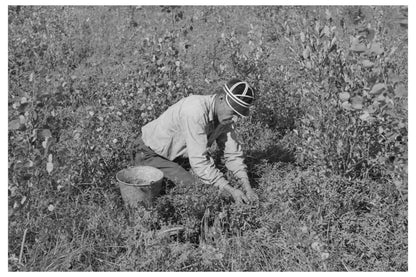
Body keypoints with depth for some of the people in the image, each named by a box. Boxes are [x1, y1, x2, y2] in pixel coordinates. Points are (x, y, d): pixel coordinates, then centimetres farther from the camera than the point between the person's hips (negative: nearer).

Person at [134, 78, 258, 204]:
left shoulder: (225, 115, -10)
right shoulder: (196, 111, -35)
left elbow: (233, 154, -4)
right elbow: (198, 161, -35)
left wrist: (247, 187, -15)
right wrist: (230, 190, -32)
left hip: (178, 154, 8)